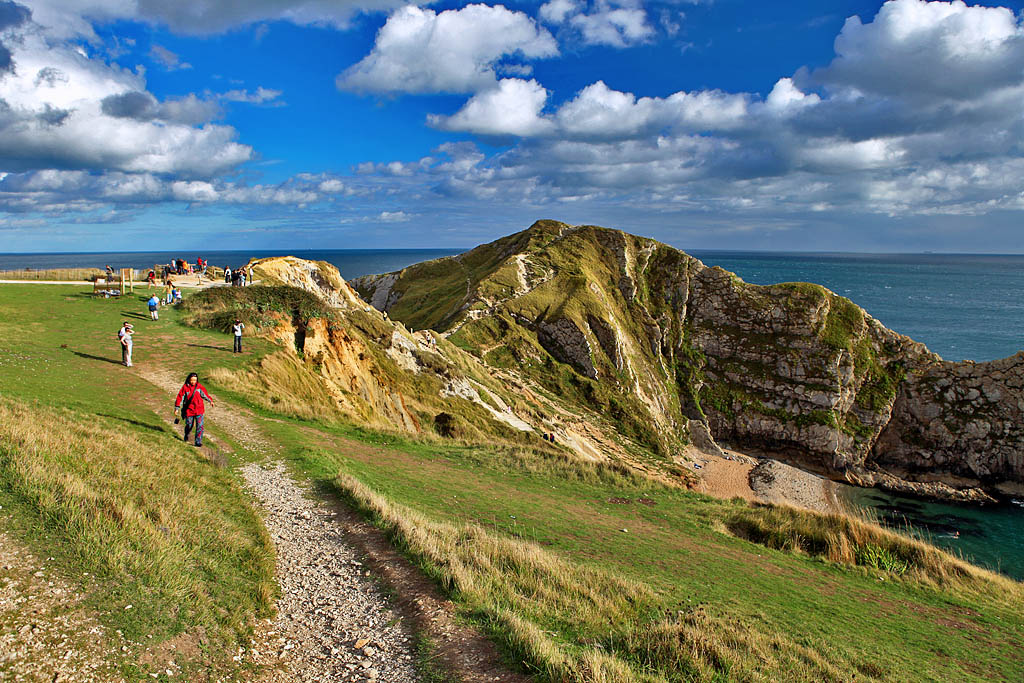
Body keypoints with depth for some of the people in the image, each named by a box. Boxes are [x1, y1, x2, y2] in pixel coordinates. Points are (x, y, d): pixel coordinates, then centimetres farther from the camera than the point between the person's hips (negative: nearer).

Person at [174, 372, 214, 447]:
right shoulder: (185, 387, -5)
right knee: (189, 425, 10)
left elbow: (204, 393, 12)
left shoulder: (199, 386, 1)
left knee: (199, 426, -9)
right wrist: (177, 408, -4)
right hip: (189, 410, -1)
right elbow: (180, 397, -4)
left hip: (199, 410, 1)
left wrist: (210, 400, 11)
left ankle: (198, 441, -7)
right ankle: (186, 436, 42)